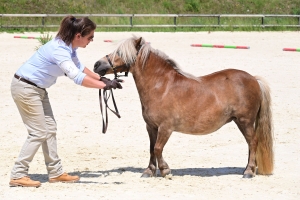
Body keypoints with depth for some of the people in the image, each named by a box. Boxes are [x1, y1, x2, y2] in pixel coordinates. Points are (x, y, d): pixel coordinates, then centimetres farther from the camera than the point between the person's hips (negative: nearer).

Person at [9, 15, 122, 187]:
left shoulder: (69, 47, 1)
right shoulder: (59, 50, -29)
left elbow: (79, 67, 20)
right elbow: (77, 77, -38)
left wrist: (100, 78, 13)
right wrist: (105, 85, -38)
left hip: (38, 89, 10)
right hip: (26, 88, -10)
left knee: (50, 129, 12)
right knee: (39, 133, -8)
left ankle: (56, 172, 19)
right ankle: (18, 175, -4)